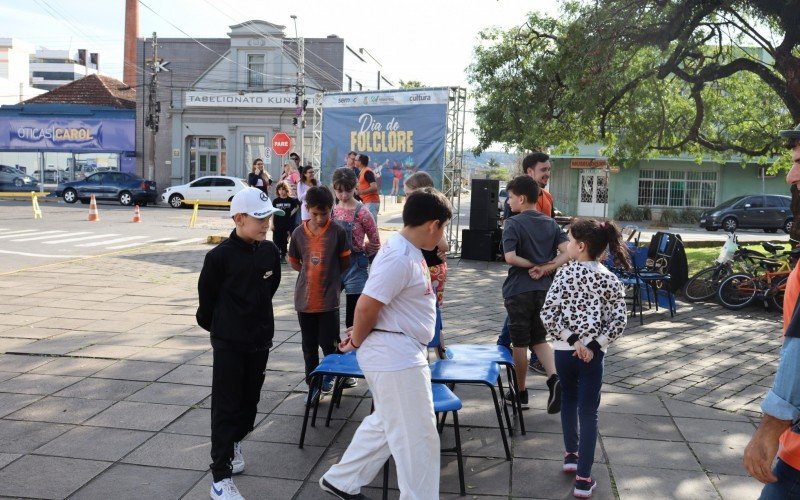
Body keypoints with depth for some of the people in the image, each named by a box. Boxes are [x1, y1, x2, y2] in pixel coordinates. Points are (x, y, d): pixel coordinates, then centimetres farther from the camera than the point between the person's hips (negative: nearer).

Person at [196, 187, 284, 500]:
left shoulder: (270, 251, -3)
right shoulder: (220, 256, -17)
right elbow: (207, 298, -5)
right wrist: (215, 327, 9)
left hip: (260, 340, 5)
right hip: (228, 344, -5)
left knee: (250, 401, 18)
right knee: (225, 407, 1)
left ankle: (234, 442, 43)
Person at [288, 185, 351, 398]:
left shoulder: (337, 232, -7)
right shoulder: (298, 233, 0)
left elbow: (345, 263, 3)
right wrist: (312, 273, 8)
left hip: (329, 299, -3)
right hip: (304, 299, 3)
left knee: (328, 343, 1)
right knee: (309, 346, 11)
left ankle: (330, 374, 29)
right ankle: (312, 384, 24)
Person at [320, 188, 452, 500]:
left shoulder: (409, 252, 10)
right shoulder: (400, 258, -23)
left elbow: (382, 304, 18)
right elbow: (366, 306, -24)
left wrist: (360, 332, 12)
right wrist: (357, 342, -8)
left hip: (402, 355, 10)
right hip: (395, 358, -10)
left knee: (385, 424, 23)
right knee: (417, 438, 1)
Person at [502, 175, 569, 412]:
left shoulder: (513, 223, -11)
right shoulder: (551, 223, 6)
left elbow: (510, 258, -22)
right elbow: (567, 252, -5)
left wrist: (534, 265, -8)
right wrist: (545, 268, -10)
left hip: (519, 291, -5)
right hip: (544, 290, 5)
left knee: (520, 343, 7)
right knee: (539, 339, 18)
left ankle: (521, 393, 18)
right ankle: (554, 378, -4)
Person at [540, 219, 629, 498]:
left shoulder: (564, 272, -6)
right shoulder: (609, 279, -4)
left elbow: (547, 314, -14)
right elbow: (619, 321, -11)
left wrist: (571, 340, -10)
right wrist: (593, 345, -10)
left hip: (563, 349, 1)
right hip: (592, 353, -1)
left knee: (568, 400, 23)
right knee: (588, 412, 4)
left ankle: (571, 455, 37)